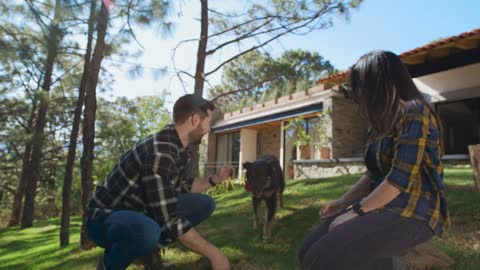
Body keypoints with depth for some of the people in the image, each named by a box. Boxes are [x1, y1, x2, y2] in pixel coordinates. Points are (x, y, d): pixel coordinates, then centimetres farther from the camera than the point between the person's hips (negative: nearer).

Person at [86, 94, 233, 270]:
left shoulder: (181, 148, -2)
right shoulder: (159, 152, -32)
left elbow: (182, 187, 14)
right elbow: (169, 219, -32)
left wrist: (215, 179, 3)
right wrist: (212, 253, -25)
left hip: (140, 212, 8)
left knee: (204, 203, 0)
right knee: (147, 230, -41)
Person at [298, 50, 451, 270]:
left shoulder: (413, 113, -11)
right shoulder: (385, 120, 17)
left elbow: (401, 178, -19)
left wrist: (355, 212, -15)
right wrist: (343, 202, 6)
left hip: (410, 213, -9)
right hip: (383, 206, 9)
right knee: (309, 251, -4)